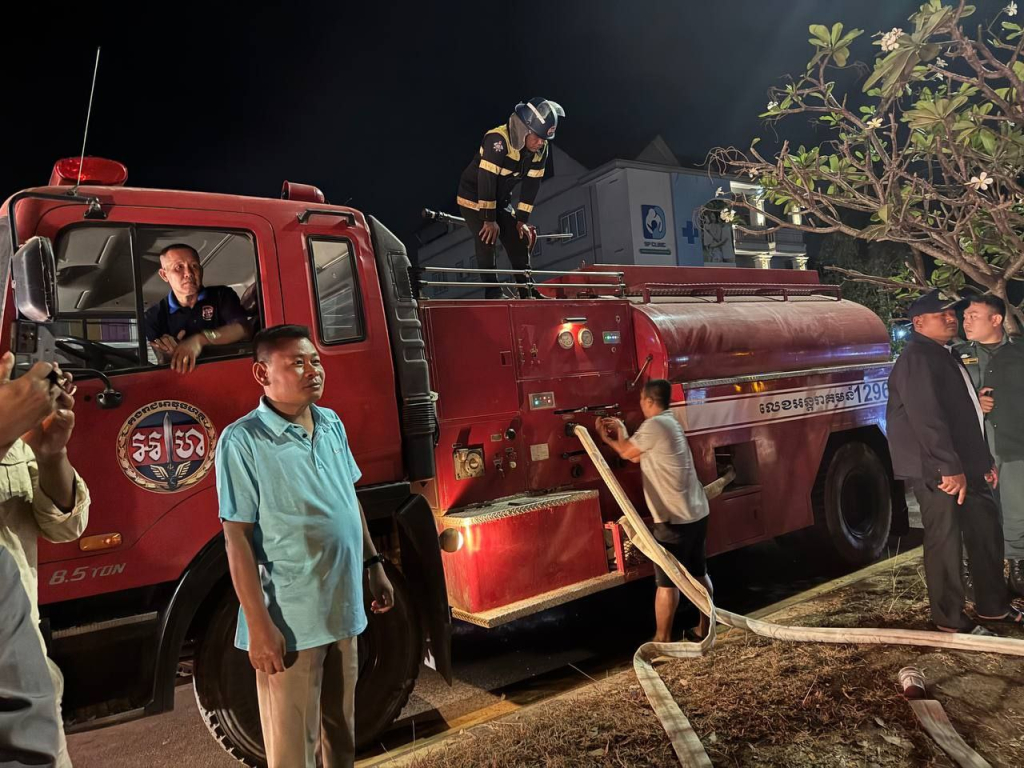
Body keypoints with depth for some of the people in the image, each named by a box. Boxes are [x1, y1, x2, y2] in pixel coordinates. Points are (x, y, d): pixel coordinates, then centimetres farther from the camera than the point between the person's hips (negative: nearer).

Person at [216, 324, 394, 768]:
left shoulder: (332, 424, 4)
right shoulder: (243, 440, -16)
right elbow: (237, 538, -16)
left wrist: (374, 565, 14)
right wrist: (259, 625, -17)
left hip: (342, 608, 6)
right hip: (290, 620, -6)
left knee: (342, 730, 22)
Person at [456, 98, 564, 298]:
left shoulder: (541, 150, -9)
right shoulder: (498, 140, -30)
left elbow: (532, 184, -4)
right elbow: (486, 180, -31)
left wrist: (522, 219, -6)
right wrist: (489, 219, -28)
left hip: (501, 200, 7)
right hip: (473, 197, -6)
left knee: (519, 240, 2)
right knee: (487, 237, -22)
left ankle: (528, 292, 9)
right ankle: (492, 292, -14)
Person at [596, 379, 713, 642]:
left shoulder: (653, 426, -15)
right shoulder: (670, 422, 14)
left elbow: (627, 453, -1)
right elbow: (638, 453, 19)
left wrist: (606, 438, 15)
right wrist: (621, 433, 21)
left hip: (674, 518, -9)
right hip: (697, 512, 10)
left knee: (667, 582, 1)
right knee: (699, 573, 18)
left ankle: (663, 640, 10)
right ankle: (705, 629, 29)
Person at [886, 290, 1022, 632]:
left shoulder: (948, 355, 18)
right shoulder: (916, 359, -14)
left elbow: (967, 414, 22)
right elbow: (927, 418, -23)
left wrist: (985, 460, 19)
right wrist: (950, 468, -24)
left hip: (965, 464, 10)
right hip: (937, 469, -10)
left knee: (986, 530, 17)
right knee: (944, 541, -1)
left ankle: (993, 606, 32)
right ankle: (949, 618, 12)